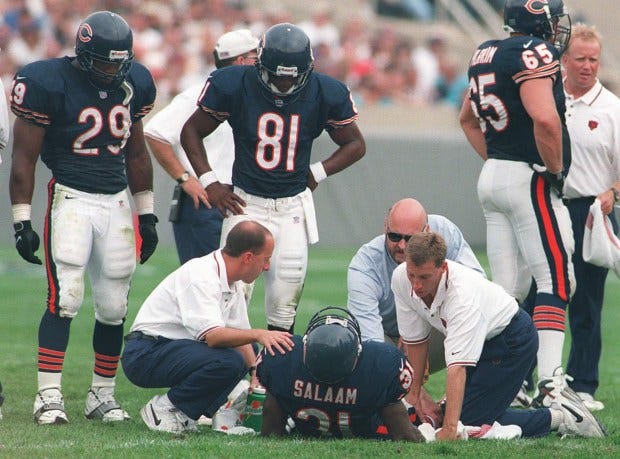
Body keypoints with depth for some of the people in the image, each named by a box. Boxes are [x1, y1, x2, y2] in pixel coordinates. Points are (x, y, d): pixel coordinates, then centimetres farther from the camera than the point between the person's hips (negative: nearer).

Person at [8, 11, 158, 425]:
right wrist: (21, 221, -9)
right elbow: (25, 157, -6)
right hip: (71, 199, -5)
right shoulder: (47, 83, -11)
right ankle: (49, 396, -14)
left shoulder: (134, 83, 6)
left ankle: (102, 396, 17)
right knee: (65, 297, -16)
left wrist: (147, 214, 19)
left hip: (117, 203, 5)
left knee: (114, 307, 5)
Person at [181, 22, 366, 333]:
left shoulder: (325, 94, -4)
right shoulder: (234, 86, -9)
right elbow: (192, 132, 5)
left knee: (284, 307, 1)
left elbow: (355, 144, 11)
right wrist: (208, 182, -4)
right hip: (246, 203, -1)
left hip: (294, 206, 2)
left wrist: (317, 173, -1)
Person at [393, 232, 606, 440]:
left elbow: (458, 367, -45)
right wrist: (415, 392, 3)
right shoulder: (401, 279, -18)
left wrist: (449, 429, -49)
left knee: (469, 422, -16)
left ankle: (558, 417, -5)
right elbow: (415, 339, -1)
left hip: (512, 340, -8)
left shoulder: (462, 295, -39)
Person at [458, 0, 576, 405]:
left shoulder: (488, 55, 13)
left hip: (494, 175, 9)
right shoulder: (534, 55, -15)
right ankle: (550, 381, -14)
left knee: (509, 290, 11)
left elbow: (468, 117, 26)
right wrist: (556, 170, -15)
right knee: (556, 278, -6)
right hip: (530, 179, -9)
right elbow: (544, 118, -29)